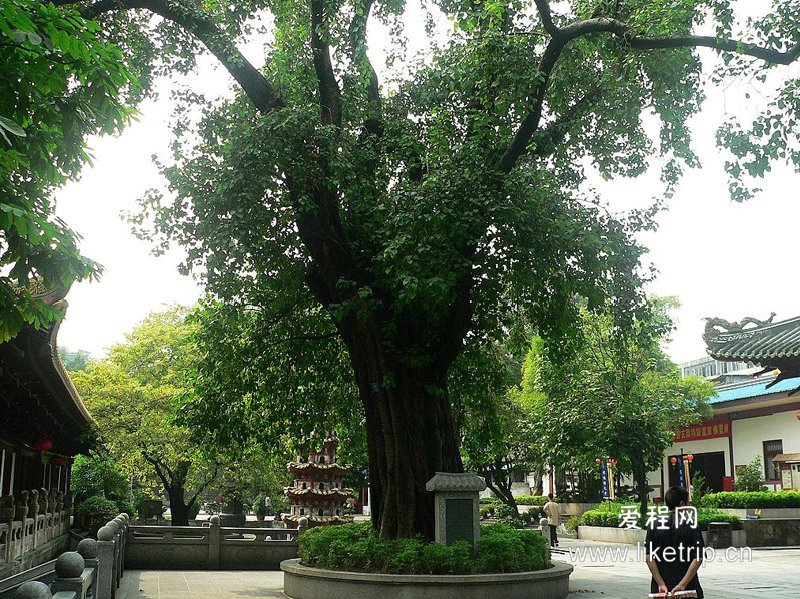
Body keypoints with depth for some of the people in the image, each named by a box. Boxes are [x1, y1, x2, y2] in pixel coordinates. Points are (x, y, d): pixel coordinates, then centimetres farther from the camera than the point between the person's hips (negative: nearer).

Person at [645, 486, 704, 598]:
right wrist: (683, 584, -12)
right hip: (688, 589, -1)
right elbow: (698, 558, -11)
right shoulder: (691, 525, -5)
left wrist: (661, 584, -8)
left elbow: (648, 557, -6)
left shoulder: (653, 525, 0)